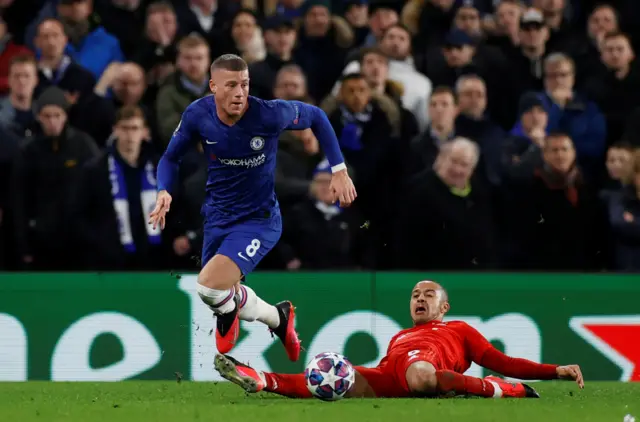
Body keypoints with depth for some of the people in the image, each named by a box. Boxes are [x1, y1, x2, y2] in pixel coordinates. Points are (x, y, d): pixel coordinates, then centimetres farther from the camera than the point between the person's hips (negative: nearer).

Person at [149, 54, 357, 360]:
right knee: (226, 295, 16)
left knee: (209, 285, -25)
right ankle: (278, 318, 45)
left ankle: (229, 311, 12)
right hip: (217, 217, 5)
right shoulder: (197, 115, -15)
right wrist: (164, 192, -19)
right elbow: (171, 158, 2)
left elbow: (316, 117, -4)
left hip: (259, 219, -5)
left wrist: (339, 171, -6)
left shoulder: (269, 114, -23)